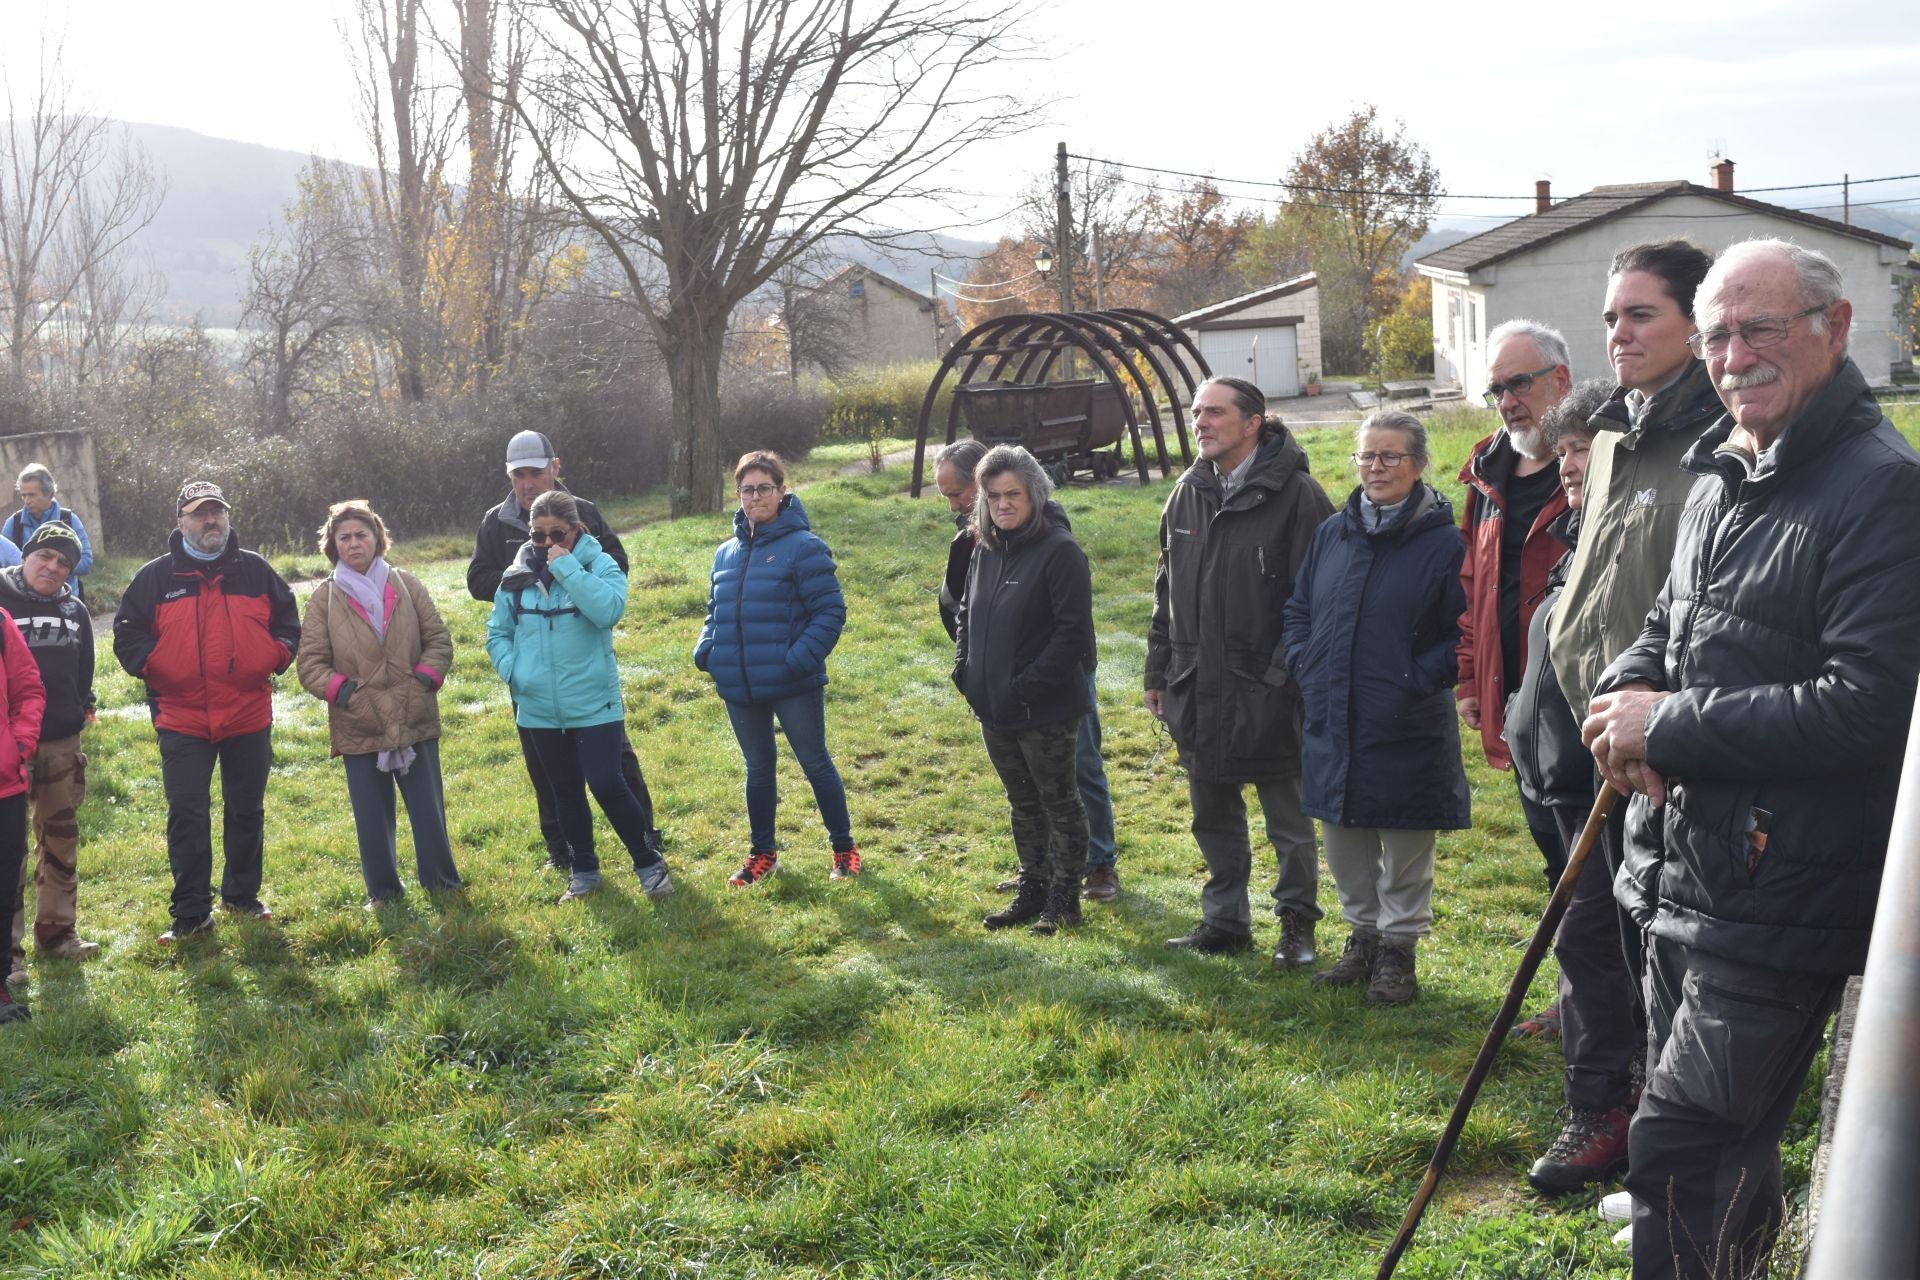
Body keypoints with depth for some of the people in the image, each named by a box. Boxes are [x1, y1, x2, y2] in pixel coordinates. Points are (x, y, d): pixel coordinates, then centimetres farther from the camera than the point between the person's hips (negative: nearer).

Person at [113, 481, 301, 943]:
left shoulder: (256, 570, 5)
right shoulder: (156, 576, 1)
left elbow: (287, 618, 14)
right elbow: (127, 632, 6)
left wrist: (277, 654, -1)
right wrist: (150, 665, -7)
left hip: (249, 714, 2)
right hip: (182, 718, -2)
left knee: (247, 810, 12)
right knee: (186, 816, -3)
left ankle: (242, 895, 28)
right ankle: (191, 912, 6)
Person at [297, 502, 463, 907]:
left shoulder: (406, 585, 4)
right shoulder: (323, 598, 1)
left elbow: (439, 639, 7)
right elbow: (311, 663, 0)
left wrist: (425, 678, -8)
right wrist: (340, 690, -14)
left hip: (415, 719, 1)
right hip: (359, 726, 0)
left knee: (428, 808, 8)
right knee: (372, 816, 8)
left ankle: (441, 881, 23)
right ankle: (382, 890, 22)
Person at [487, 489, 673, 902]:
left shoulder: (599, 565, -7)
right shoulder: (516, 577, 3)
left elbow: (609, 610, -26)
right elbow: (497, 633, 13)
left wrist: (566, 567, -24)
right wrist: (512, 670, -3)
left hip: (594, 705, -4)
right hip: (540, 709, 4)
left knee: (607, 784, -9)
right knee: (566, 791, 15)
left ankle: (648, 861, 11)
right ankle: (584, 869, 30)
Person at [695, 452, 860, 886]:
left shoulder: (803, 547, -10)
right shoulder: (726, 553, 9)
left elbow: (830, 610, -13)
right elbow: (716, 613, 18)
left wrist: (801, 658, -23)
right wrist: (706, 650, -1)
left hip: (794, 686, -6)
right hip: (739, 688, 6)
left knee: (816, 765, 7)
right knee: (758, 770, 17)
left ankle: (844, 848, 22)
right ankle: (763, 853, 31)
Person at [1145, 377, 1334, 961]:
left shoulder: (1295, 494, -12)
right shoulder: (1187, 494, 8)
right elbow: (1166, 590, 15)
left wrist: (1291, 674, -17)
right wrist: (1159, 671, 14)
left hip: (1269, 692, -6)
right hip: (1198, 689, 6)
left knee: (1289, 820, 9)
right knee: (1214, 817, 17)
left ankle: (1297, 923, 25)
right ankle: (1224, 920, 31)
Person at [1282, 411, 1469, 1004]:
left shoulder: (1443, 542, -9)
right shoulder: (1333, 534, 7)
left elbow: (1462, 633, -10)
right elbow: (1298, 610, 16)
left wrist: (1414, 682, -18)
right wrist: (1306, 669, 2)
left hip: (1406, 732, -5)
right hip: (1332, 725, 5)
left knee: (1406, 848, 8)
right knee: (1343, 844, 16)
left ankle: (1398, 949, 23)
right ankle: (1363, 937, 34)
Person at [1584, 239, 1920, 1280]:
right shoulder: (1718, 476, 12)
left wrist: (1671, 727, -17)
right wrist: (1628, 690, 1)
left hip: (1779, 895, -9)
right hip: (1680, 871, 9)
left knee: (1678, 1154, -7)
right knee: (1722, 1146, 23)